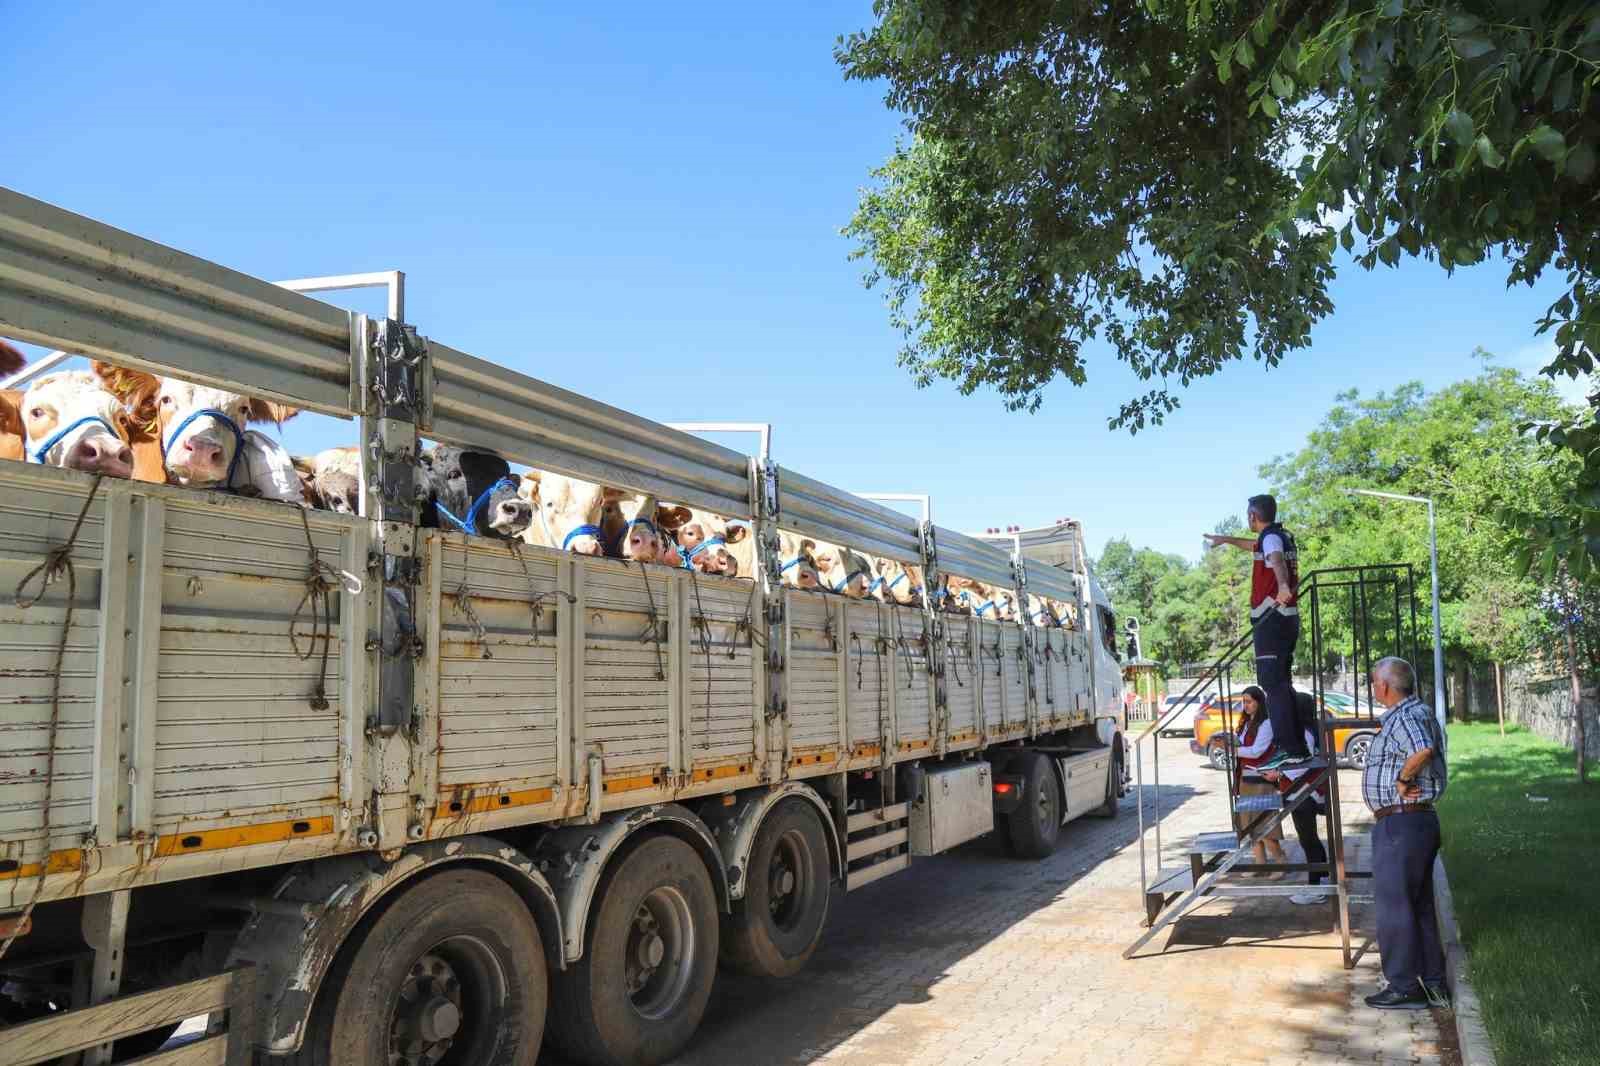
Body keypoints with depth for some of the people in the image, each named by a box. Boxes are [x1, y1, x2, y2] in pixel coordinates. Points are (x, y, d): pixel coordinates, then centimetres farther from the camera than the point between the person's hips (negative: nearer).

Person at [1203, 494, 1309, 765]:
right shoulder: (1283, 536, 20)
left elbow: (1276, 559, -33)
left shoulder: (1271, 537, -9)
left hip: (1271, 618, -10)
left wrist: (1283, 585, -53)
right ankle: (1298, 748, 18)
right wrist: (1226, 539, 58)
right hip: (1288, 618, 10)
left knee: (1272, 683, -14)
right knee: (1281, 683, 15)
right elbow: (1255, 546, 43)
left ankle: (1290, 750, -20)